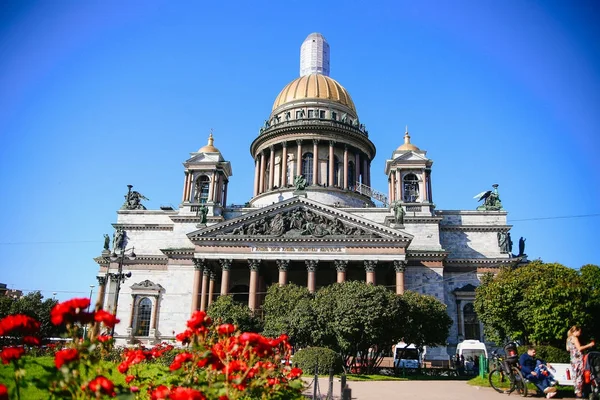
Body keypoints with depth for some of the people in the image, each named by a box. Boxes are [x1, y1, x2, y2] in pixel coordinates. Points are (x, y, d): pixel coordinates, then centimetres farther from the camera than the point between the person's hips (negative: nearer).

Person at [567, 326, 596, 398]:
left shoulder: (569, 338, 16)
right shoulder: (575, 338, -10)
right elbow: (579, 348, -16)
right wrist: (589, 345, -10)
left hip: (573, 359, 9)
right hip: (578, 358, -9)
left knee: (575, 375, 9)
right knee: (579, 375, -7)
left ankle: (576, 391, 11)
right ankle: (579, 392, -7)